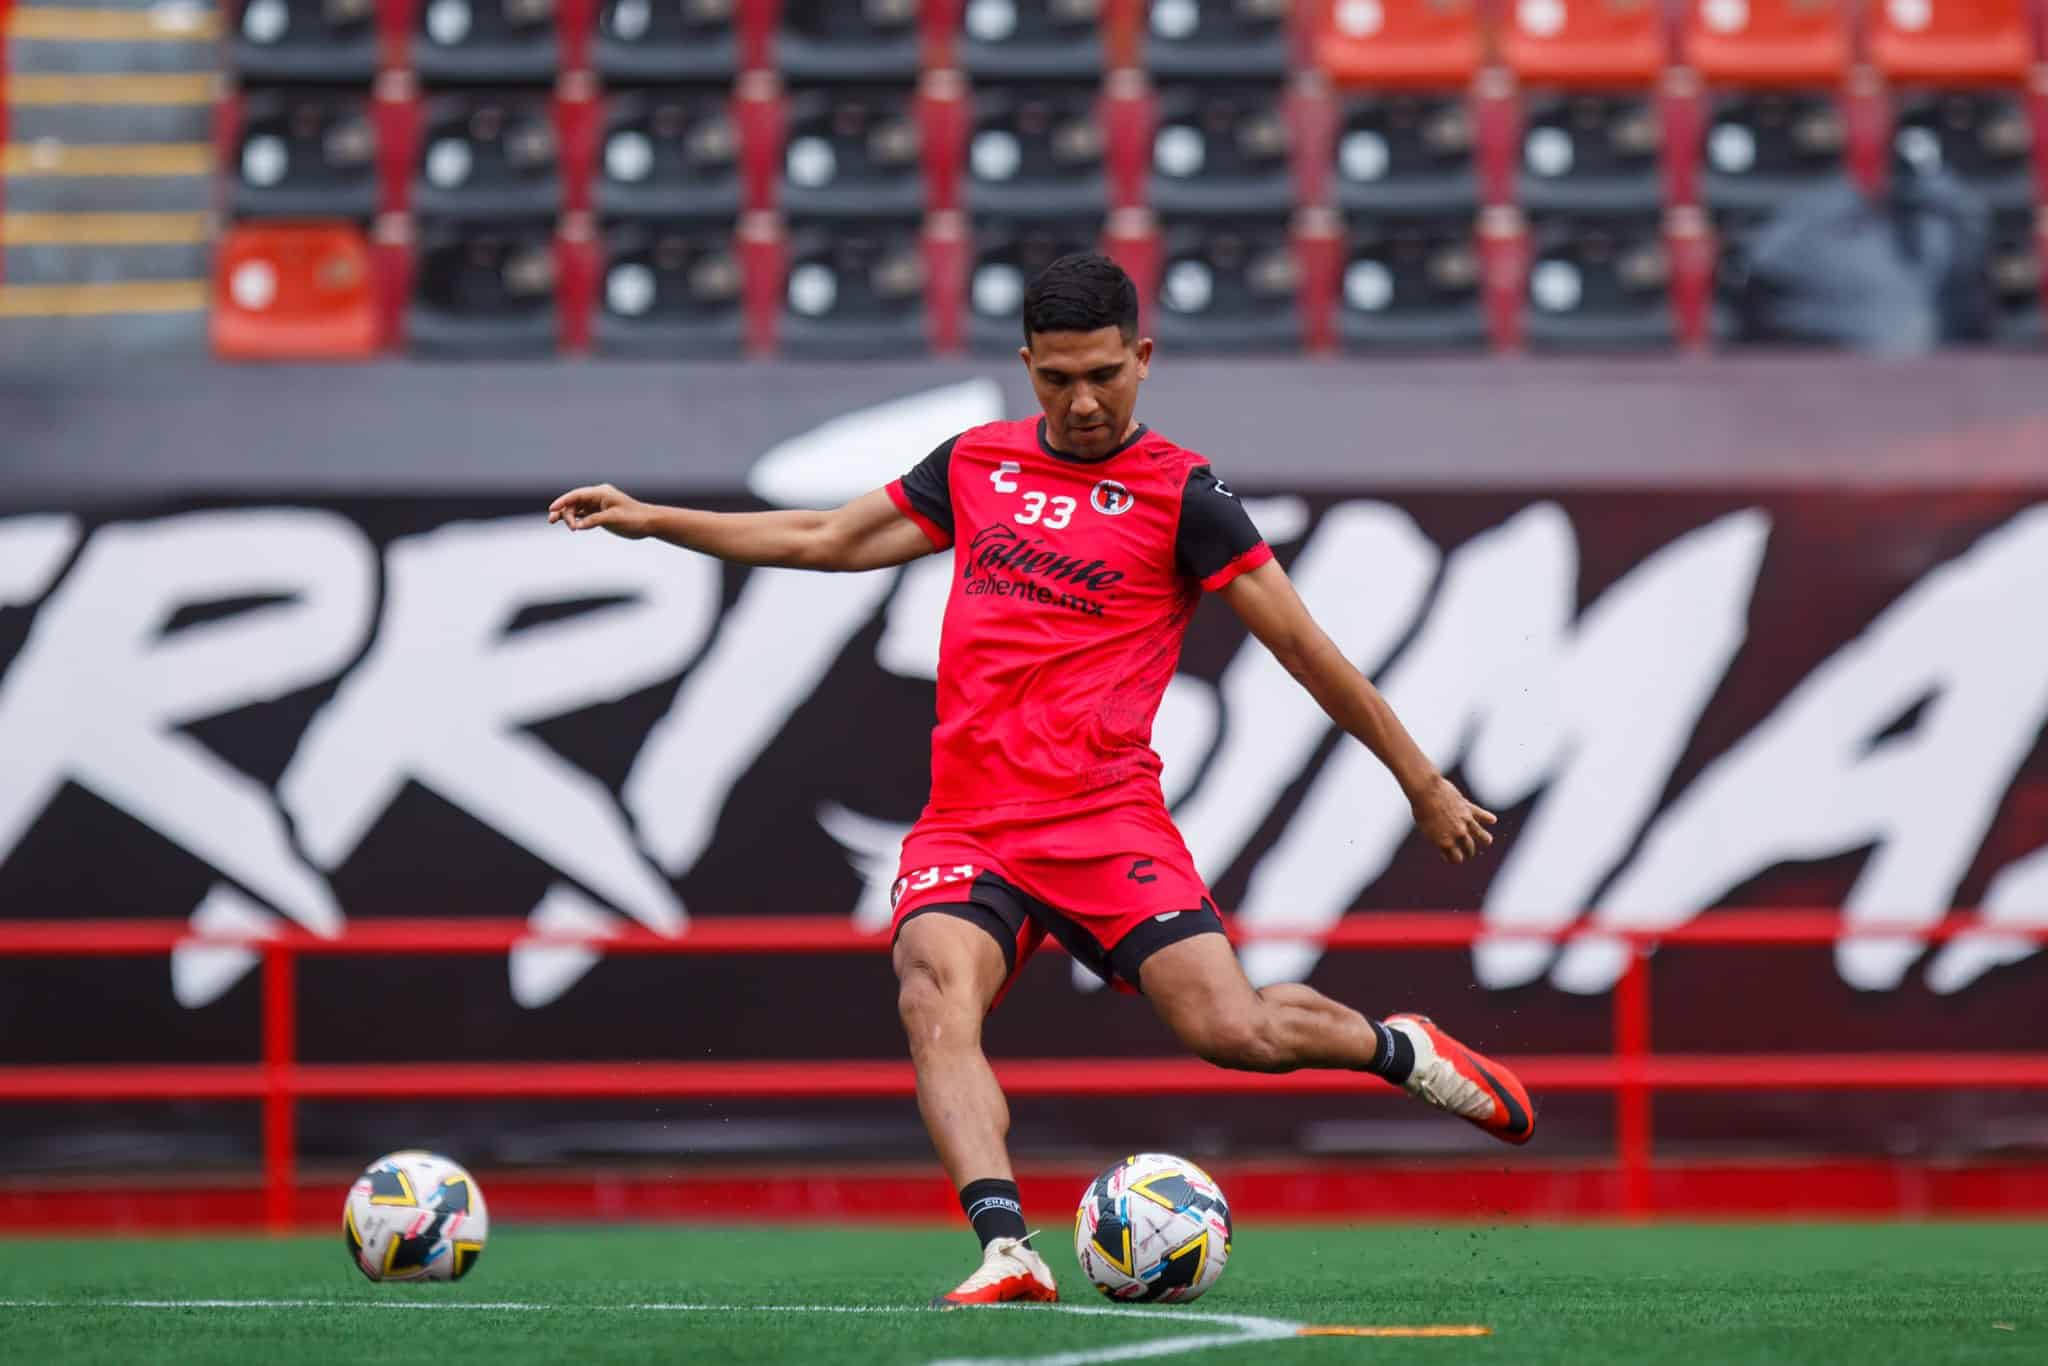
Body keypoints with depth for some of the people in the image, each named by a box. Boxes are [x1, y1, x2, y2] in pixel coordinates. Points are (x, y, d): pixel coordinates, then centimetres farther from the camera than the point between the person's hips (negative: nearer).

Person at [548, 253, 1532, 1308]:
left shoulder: (1181, 494, 2)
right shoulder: (977, 464, 15)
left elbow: (1304, 648, 4)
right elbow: (826, 541, 27)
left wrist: (1425, 787, 7)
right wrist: (649, 520, 26)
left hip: (1105, 816, -3)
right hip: (965, 828, 3)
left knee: (1231, 1029, -18)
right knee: (934, 997, -27)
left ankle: (1396, 1048, 15)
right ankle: (1008, 1253, -40)